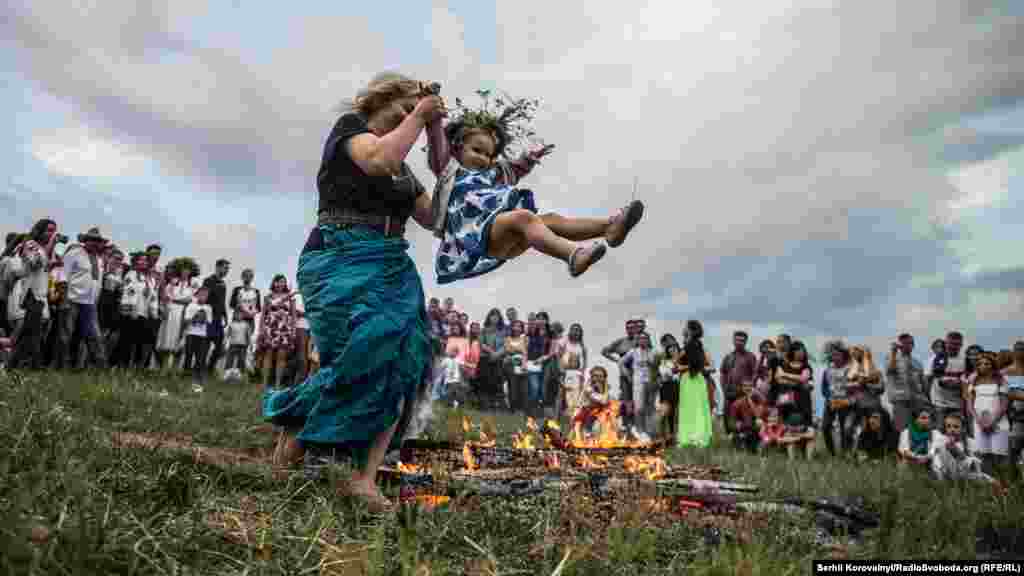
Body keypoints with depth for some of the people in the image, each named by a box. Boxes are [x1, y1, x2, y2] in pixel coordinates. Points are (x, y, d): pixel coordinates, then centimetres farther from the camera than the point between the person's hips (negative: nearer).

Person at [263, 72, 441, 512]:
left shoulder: (402, 167, 25)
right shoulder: (350, 125, 5)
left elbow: (434, 217, 19)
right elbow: (379, 160, -17)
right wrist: (418, 116, -3)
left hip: (394, 268, 8)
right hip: (343, 259, -7)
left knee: (404, 364, -11)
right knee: (362, 355, -22)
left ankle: (364, 478, -12)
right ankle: (293, 434, 4)